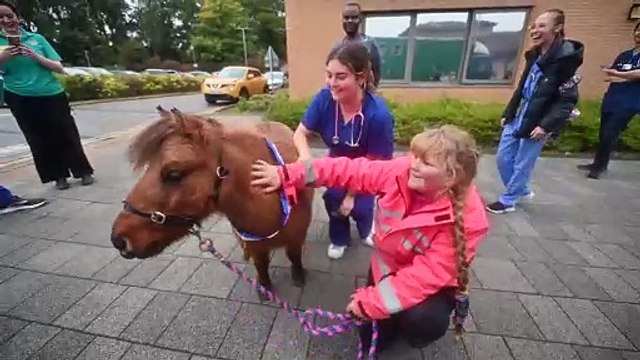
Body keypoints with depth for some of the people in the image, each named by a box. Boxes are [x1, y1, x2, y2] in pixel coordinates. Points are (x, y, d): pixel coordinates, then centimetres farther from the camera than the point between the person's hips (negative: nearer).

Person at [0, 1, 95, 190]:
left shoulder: (37, 38, 6)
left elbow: (59, 68, 3)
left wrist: (36, 57, -13)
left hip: (52, 94, -1)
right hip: (21, 99, 1)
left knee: (67, 135, 2)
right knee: (40, 140, 4)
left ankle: (84, 171, 11)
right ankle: (59, 176, 12)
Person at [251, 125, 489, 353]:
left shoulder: (467, 219, -30)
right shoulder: (403, 172, -22)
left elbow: (430, 273, -30)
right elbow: (350, 170, -22)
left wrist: (371, 300, -32)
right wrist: (286, 175, -24)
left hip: (432, 282, -2)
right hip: (387, 265, 3)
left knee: (421, 320, -33)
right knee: (371, 339, 2)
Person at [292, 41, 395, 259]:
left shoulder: (378, 114, -36)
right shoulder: (325, 98, -26)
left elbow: (375, 163, -24)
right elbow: (301, 133, -15)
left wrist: (351, 194, -17)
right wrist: (305, 155, -38)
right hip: (339, 164, 3)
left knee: (358, 206, -11)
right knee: (333, 196, -14)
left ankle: (366, 227, 31)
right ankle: (339, 238, 19)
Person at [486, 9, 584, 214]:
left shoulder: (566, 59, -13)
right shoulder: (534, 57, 10)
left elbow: (567, 100, -15)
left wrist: (546, 125, -22)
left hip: (537, 124, -8)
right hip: (518, 118, 8)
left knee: (522, 165, 2)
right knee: (503, 158, 11)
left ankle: (508, 201, 18)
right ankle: (522, 191, 33)